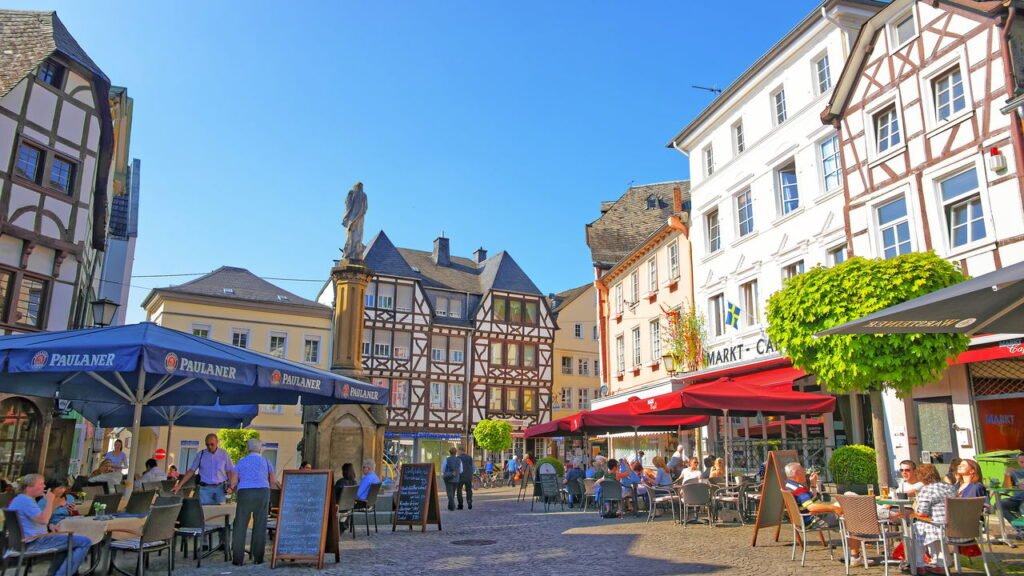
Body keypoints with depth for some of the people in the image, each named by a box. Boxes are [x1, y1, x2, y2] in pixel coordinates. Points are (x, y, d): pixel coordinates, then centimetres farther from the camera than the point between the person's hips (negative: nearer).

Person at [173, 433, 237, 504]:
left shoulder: (224, 454, 3)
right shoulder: (201, 454, 4)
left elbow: (230, 471, 5)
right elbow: (191, 471, 5)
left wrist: (230, 486, -8)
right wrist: (179, 485, -1)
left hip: (220, 488, 0)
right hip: (205, 488, 0)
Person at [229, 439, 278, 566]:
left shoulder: (241, 462, 8)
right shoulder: (266, 462, 9)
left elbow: (233, 483, 4)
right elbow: (273, 482, 12)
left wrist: (234, 489, 26)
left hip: (244, 494, 0)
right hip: (262, 493, 0)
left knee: (240, 526, 4)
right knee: (260, 526, 6)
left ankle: (237, 559, 2)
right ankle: (258, 558, 7)